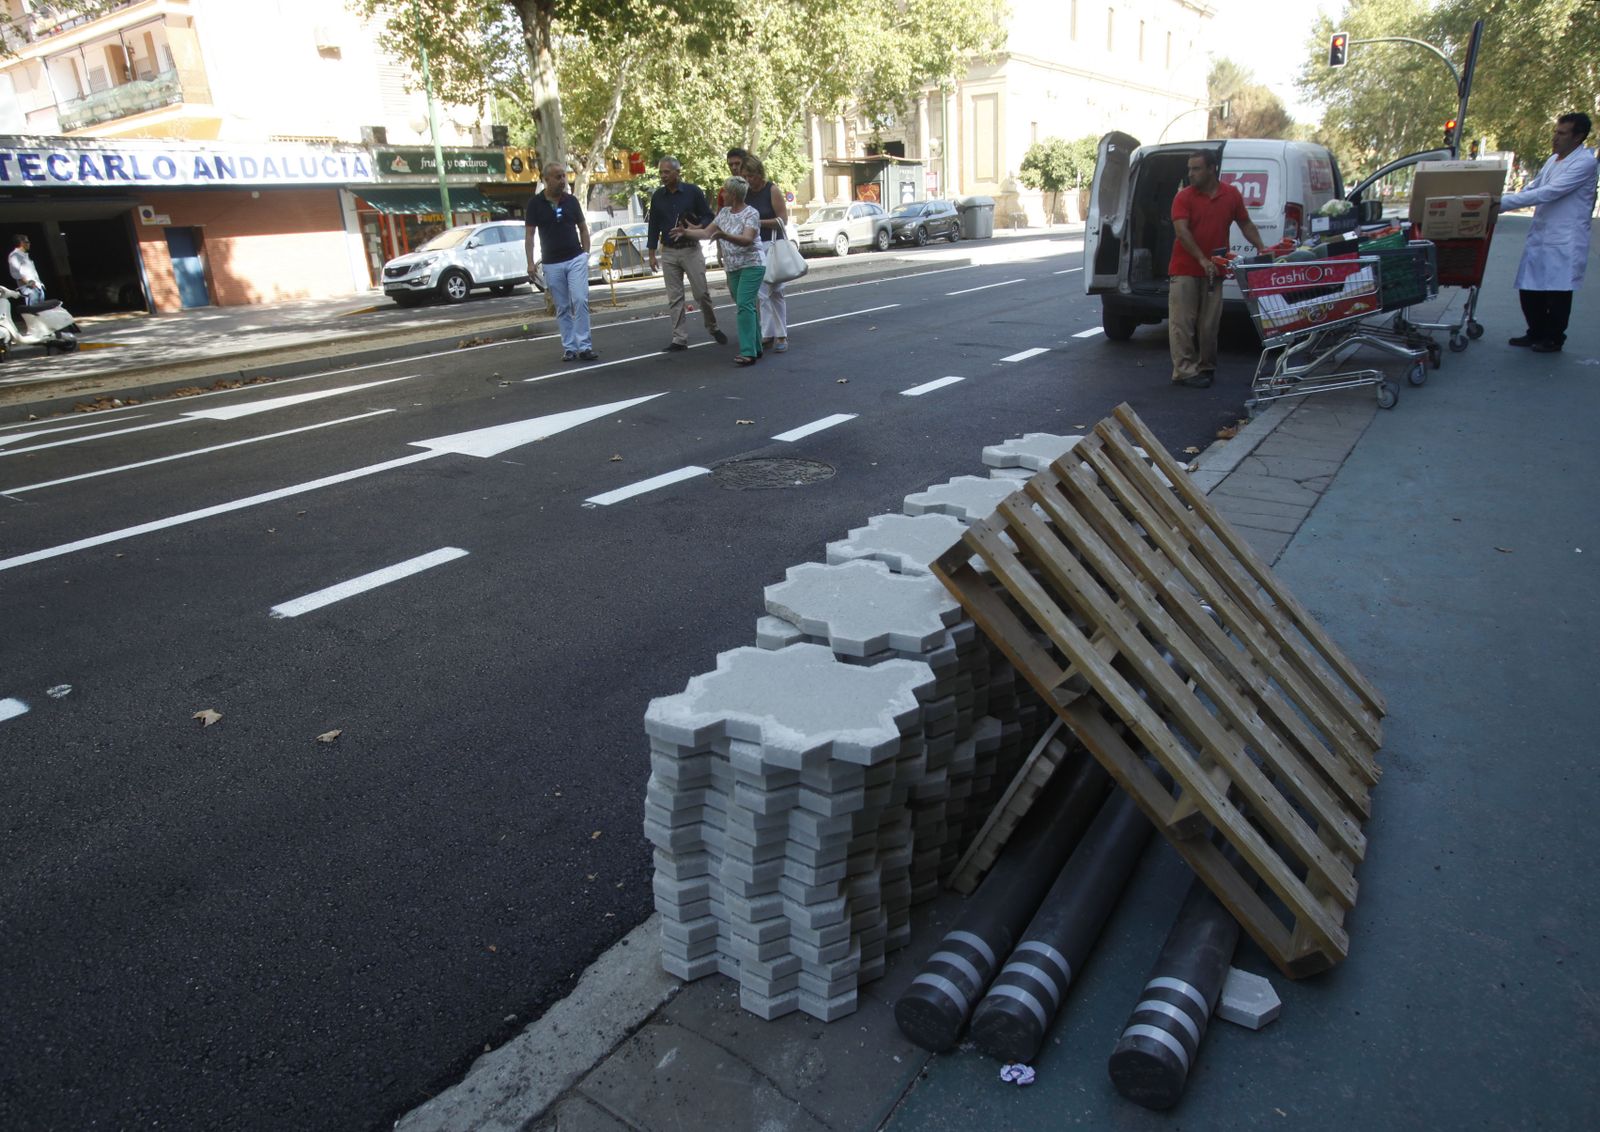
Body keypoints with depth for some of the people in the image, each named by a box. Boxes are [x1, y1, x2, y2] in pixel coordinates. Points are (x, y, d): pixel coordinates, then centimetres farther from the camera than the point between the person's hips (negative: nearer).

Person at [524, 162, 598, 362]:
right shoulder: (535, 203, -2)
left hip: (576, 259, 1)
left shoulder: (571, 200, 4)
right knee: (562, 308, 6)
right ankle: (569, 347, 11)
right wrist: (530, 262, -6)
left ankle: (584, 346, -7)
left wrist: (586, 253, 3)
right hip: (552, 263, 0)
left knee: (580, 301, -11)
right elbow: (529, 234, 0)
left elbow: (583, 227, 13)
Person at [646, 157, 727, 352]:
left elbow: (708, 216, 1)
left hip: (691, 250, -3)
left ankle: (713, 328, 20)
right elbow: (654, 226, 11)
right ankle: (679, 338, 6)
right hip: (668, 253, 3)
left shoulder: (693, 191, -3)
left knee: (702, 293, -2)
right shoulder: (657, 196, 6)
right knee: (674, 298, 2)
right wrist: (651, 254, 8)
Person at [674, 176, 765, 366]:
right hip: (733, 268, 7)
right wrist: (686, 231, 8)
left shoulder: (751, 214, -12)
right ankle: (756, 348, 15)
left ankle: (748, 352, -20)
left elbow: (747, 240, -25)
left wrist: (724, 236, -38)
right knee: (747, 306, 9)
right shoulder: (724, 212, 10)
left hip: (752, 265, -7)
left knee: (745, 304, -17)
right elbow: (706, 232, 16)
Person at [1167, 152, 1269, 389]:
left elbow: (1245, 224, 16)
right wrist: (1202, 259, -25)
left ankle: (1206, 367, 18)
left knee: (1209, 324, 7)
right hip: (1184, 270, -3)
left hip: (1213, 271, 3)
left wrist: (1261, 247, 3)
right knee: (1182, 323, -5)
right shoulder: (1183, 197, -5)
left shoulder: (1232, 195, 6)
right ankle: (1184, 371, -2)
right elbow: (1182, 231, -15)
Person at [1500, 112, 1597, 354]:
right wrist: (1499, 202, 7)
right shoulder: (1554, 159, 13)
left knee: (1558, 293, 1)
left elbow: (1548, 193, -22)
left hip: (1564, 241, -8)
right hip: (1539, 236, 8)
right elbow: (1532, 188, 20)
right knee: (1529, 289, 10)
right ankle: (1536, 334, 25)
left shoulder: (1584, 162, -13)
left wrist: (1503, 202, -25)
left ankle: (1554, 339, 14)